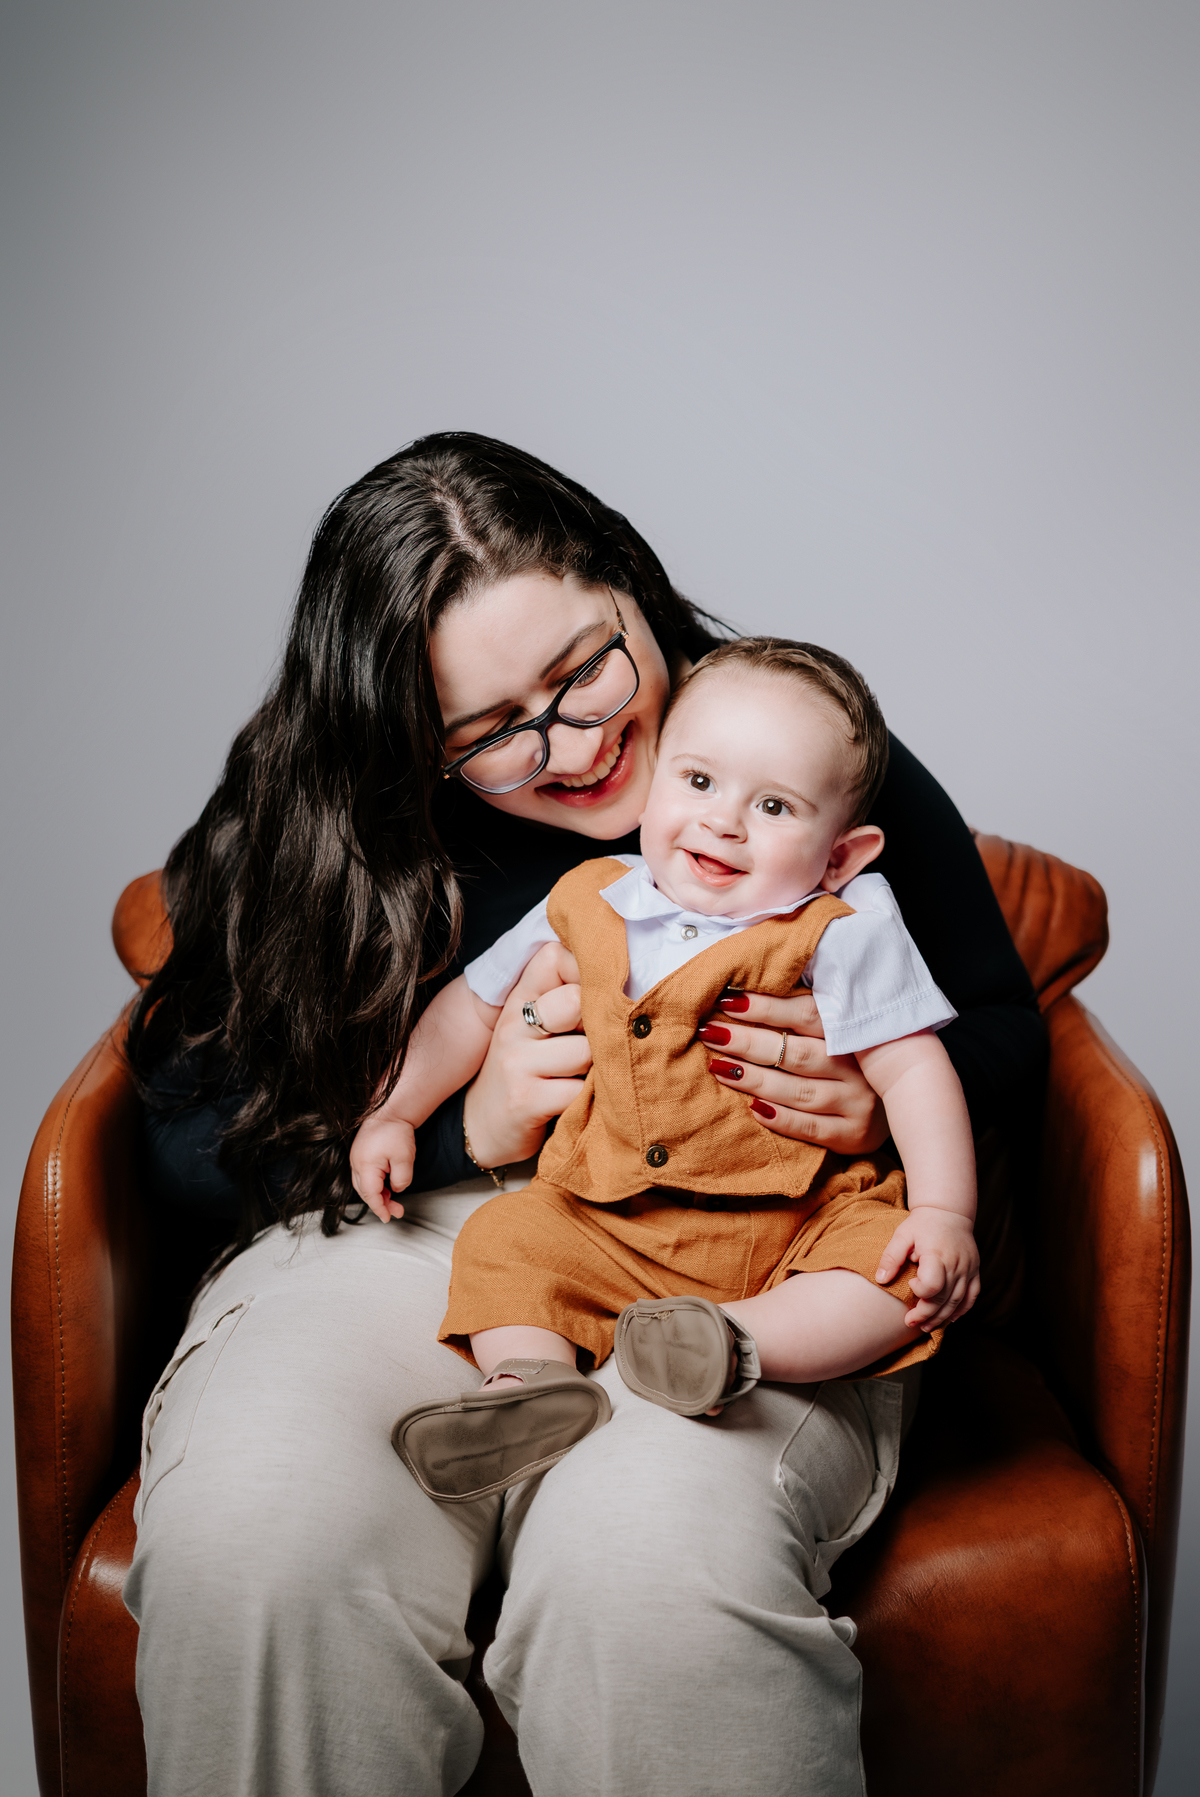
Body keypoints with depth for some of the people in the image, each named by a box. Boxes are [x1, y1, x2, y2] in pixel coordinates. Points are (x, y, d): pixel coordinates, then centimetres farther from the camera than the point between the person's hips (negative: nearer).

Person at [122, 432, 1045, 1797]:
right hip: (405, 1236, 2)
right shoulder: (313, 826, 4)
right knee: (246, 1537, -30)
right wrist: (463, 1126, -13)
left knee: (653, 1557, -34)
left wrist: (883, 1104, -12)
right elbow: (186, 1146, 2)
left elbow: (1004, 1031, 12)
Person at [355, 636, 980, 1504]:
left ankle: (739, 1342, -39)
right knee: (502, 1240, -14)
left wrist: (946, 1213, -21)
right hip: (609, 1228, 3)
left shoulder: (845, 931, -7)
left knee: (905, 1273, -26)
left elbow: (914, 1071, -9)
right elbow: (476, 1003, 17)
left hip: (794, 1229, -3)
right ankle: (531, 1378, -28)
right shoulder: (590, 902, 4)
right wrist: (395, 1112, 13)